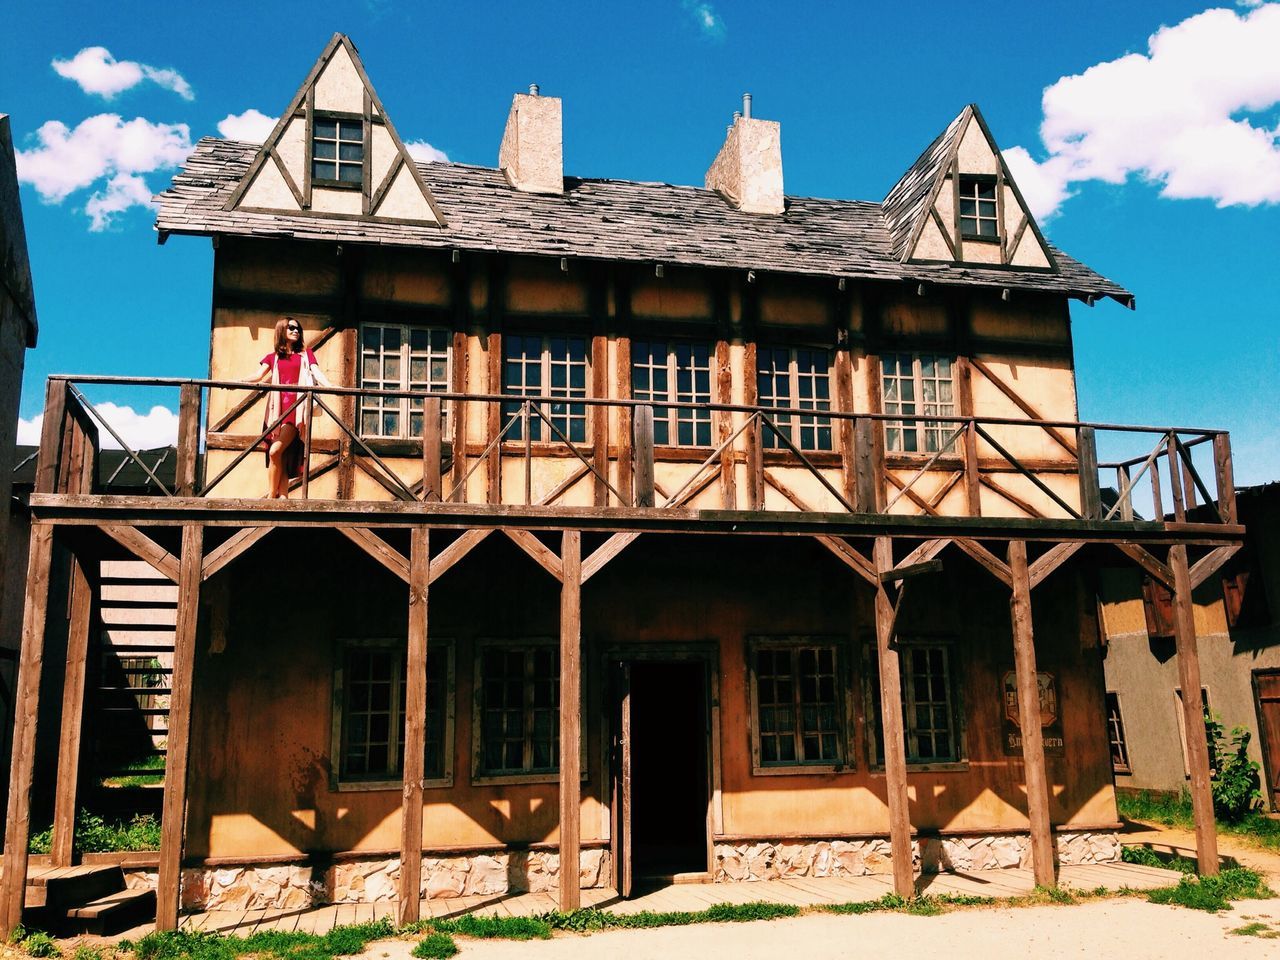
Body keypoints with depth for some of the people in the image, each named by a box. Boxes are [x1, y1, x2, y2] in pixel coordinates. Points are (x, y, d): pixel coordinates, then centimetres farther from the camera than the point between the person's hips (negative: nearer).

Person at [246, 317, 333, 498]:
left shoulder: (305, 354, 15)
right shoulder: (273, 357, 19)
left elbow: (317, 373, 2)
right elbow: (258, 376, 7)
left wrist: (331, 387, -18)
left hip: (296, 408, -3)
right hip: (278, 408, 3)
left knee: (275, 451, -17)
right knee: (280, 456, -2)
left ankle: (271, 496, -8)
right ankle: (282, 497, -3)